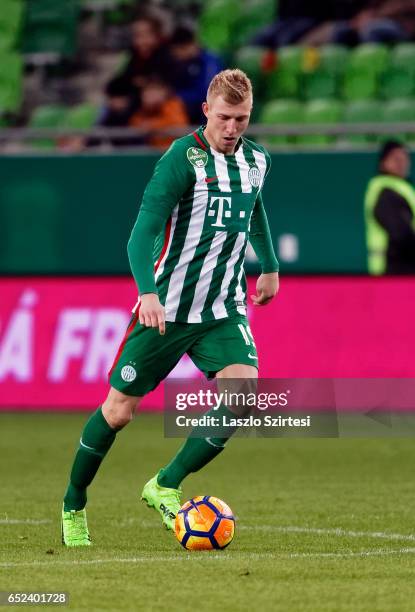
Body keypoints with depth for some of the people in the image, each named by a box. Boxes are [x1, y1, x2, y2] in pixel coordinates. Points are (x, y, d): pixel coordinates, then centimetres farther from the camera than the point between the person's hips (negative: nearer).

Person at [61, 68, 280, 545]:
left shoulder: (256, 160, 4)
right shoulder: (183, 158, -15)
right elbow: (143, 231, -23)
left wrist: (269, 265, 34)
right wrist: (148, 292, -37)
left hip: (223, 310, 4)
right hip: (166, 308, -4)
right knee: (119, 410, 2)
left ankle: (165, 486, -6)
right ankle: (74, 505, 25)